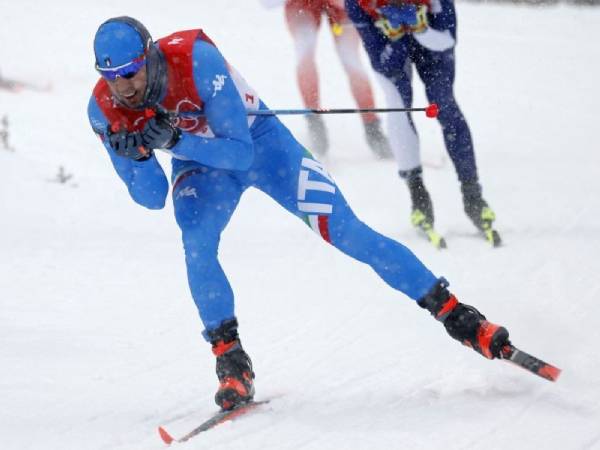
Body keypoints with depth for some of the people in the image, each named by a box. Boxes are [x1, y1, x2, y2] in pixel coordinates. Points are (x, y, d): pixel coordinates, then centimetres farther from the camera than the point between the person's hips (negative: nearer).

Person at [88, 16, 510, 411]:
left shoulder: (195, 61, -36)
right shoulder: (105, 111, -22)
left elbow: (240, 152, -31)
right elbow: (152, 198, -17)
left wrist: (175, 140, -44)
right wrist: (139, 156, -37)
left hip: (257, 140, -3)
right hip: (199, 164, 3)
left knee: (346, 232, -8)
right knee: (197, 242, -28)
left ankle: (454, 314, 2)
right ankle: (231, 360, -14)